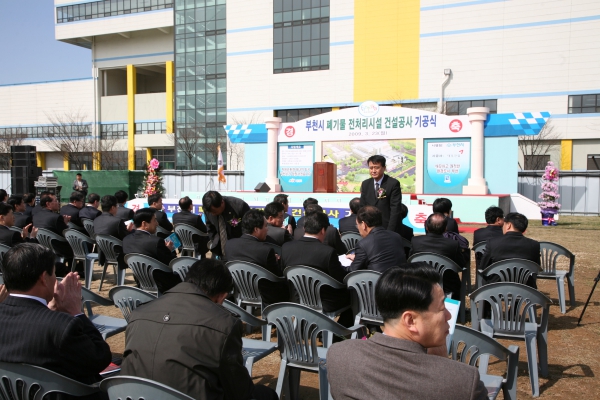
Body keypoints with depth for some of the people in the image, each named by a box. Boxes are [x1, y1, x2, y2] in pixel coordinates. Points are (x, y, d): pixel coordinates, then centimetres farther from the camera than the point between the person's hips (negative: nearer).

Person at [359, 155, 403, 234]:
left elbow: (395, 209, -12)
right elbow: (362, 207, 10)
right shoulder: (365, 184, 7)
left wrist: (390, 231, -18)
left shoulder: (393, 184, -9)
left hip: (388, 228, -4)